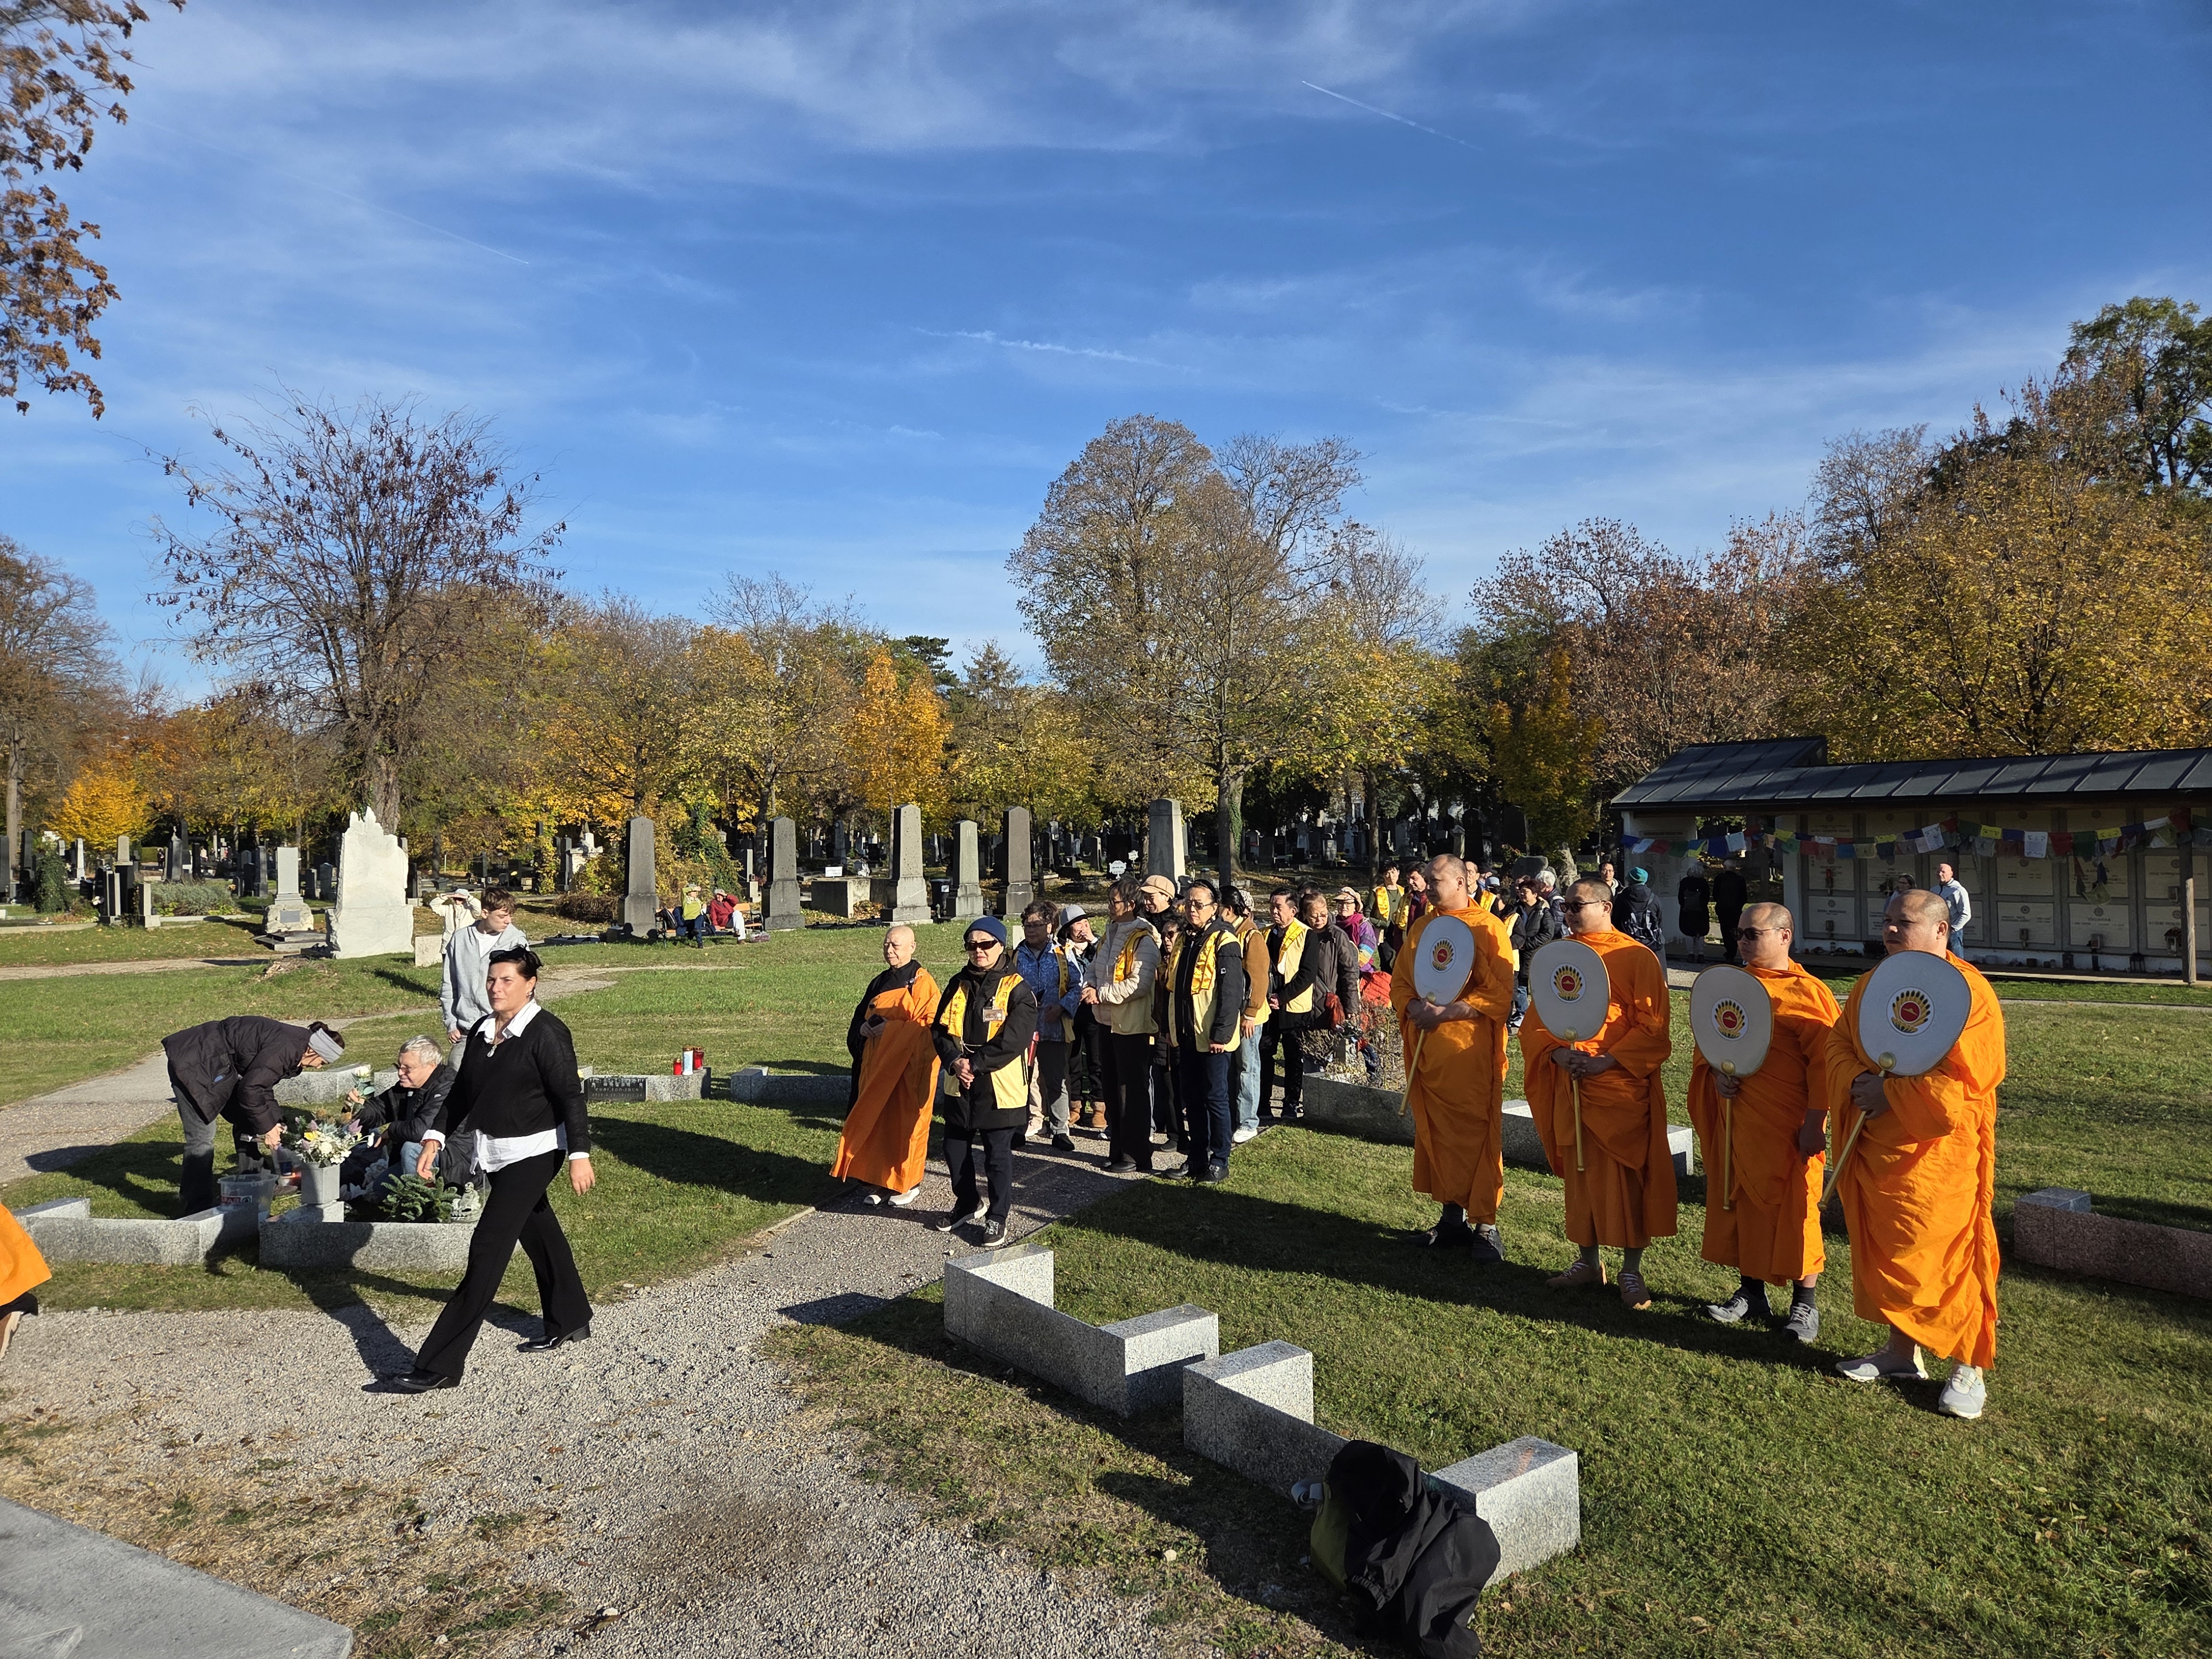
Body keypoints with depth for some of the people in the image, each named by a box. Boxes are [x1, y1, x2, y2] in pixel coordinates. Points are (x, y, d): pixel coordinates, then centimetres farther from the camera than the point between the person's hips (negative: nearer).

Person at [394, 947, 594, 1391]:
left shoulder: (546, 1033, -17)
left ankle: (441, 1365, -4)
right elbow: (462, 1091, 15)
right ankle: (569, 1322, 40)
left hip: (532, 1153, -8)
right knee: (538, 1235, 21)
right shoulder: (481, 1031, 6)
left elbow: (570, 1097, -17)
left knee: (488, 1250, -9)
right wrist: (435, 1138, 6)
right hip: (495, 1153, 8)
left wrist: (580, 1156, -19)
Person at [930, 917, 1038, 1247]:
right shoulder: (958, 985, 8)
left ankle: (997, 1218, 20)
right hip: (959, 1084, 6)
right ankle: (967, 1204, 38)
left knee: (998, 1155, 4)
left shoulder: (1016, 990, -10)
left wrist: (975, 1064, -19)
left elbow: (1013, 1040, -18)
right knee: (955, 1149, 15)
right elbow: (939, 1029, 5)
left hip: (999, 1088, -5)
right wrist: (955, 1062, -12)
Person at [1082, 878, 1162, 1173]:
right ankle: (1117, 1148, 27)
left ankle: (1135, 1155, 8)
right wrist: (1091, 988, -3)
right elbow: (1095, 969, 18)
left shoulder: (1143, 940, -16)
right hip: (1109, 1022, 9)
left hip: (1132, 1025, -9)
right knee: (1113, 1088, 16)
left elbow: (1139, 984, -24)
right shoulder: (1110, 933, 12)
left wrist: (1102, 993, -20)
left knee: (1132, 1091, -1)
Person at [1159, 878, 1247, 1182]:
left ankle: (1219, 1162, 11)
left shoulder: (1224, 942, -13)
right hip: (1185, 1036, 8)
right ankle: (1197, 1158, 24)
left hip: (1212, 1038, -8)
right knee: (1191, 1100, 14)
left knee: (1215, 1099, 1)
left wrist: (1222, 1034, -21)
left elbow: (1231, 992, -18)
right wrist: (1168, 1028, 15)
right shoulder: (1183, 941, 12)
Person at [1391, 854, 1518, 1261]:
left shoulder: (1488, 927, -6)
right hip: (1426, 1048, 6)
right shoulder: (1420, 929, 13)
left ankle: (1485, 1223, 6)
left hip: (1470, 1050, -5)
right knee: (1436, 1132, 9)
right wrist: (1413, 1006, -8)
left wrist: (1445, 1013, -19)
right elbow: (1400, 981, 14)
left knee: (1475, 1132, -2)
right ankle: (1452, 1214, 20)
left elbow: (1499, 993, -12)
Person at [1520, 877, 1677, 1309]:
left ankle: (1632, 1271, 14)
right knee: (1580, 1174, 12)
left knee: (1627, 1177, 1)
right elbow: (1537, 1017, 9)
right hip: (1571, 1086, 5)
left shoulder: (1637, 959, -7)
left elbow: (1653, 1027, -10)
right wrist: (1558, 1053, -9)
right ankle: (1589, 1262, 25)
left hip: (1623, 1088, -5)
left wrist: (1607, 1060, -18)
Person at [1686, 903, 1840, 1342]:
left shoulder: (1808, 993, -11)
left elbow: (1823, 1063, -12)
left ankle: (1805, 1303, 19)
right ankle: (1751, 1292, 27)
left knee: (1793, 1209, 3)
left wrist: (1814, 1123, -15)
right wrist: (1716, 1072, -2)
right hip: (1737, 1118, 6)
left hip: (1788, 1125, -6)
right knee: (1740, 1202, 13)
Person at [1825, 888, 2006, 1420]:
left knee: (1948, 1253, 1)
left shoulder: (1966, 990, -13)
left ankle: (1969, 1367, 17)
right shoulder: (1871, 986, 9)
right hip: (1876, 1148, 6)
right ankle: (1902, 1348, 28)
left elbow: (1964, 1074, -20)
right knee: (1886, 1250, 14)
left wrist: (1889, 1093, -18)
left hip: (1938, 1152, -6)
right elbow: (1839, 1042, 8)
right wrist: (1857, 1084, -12)